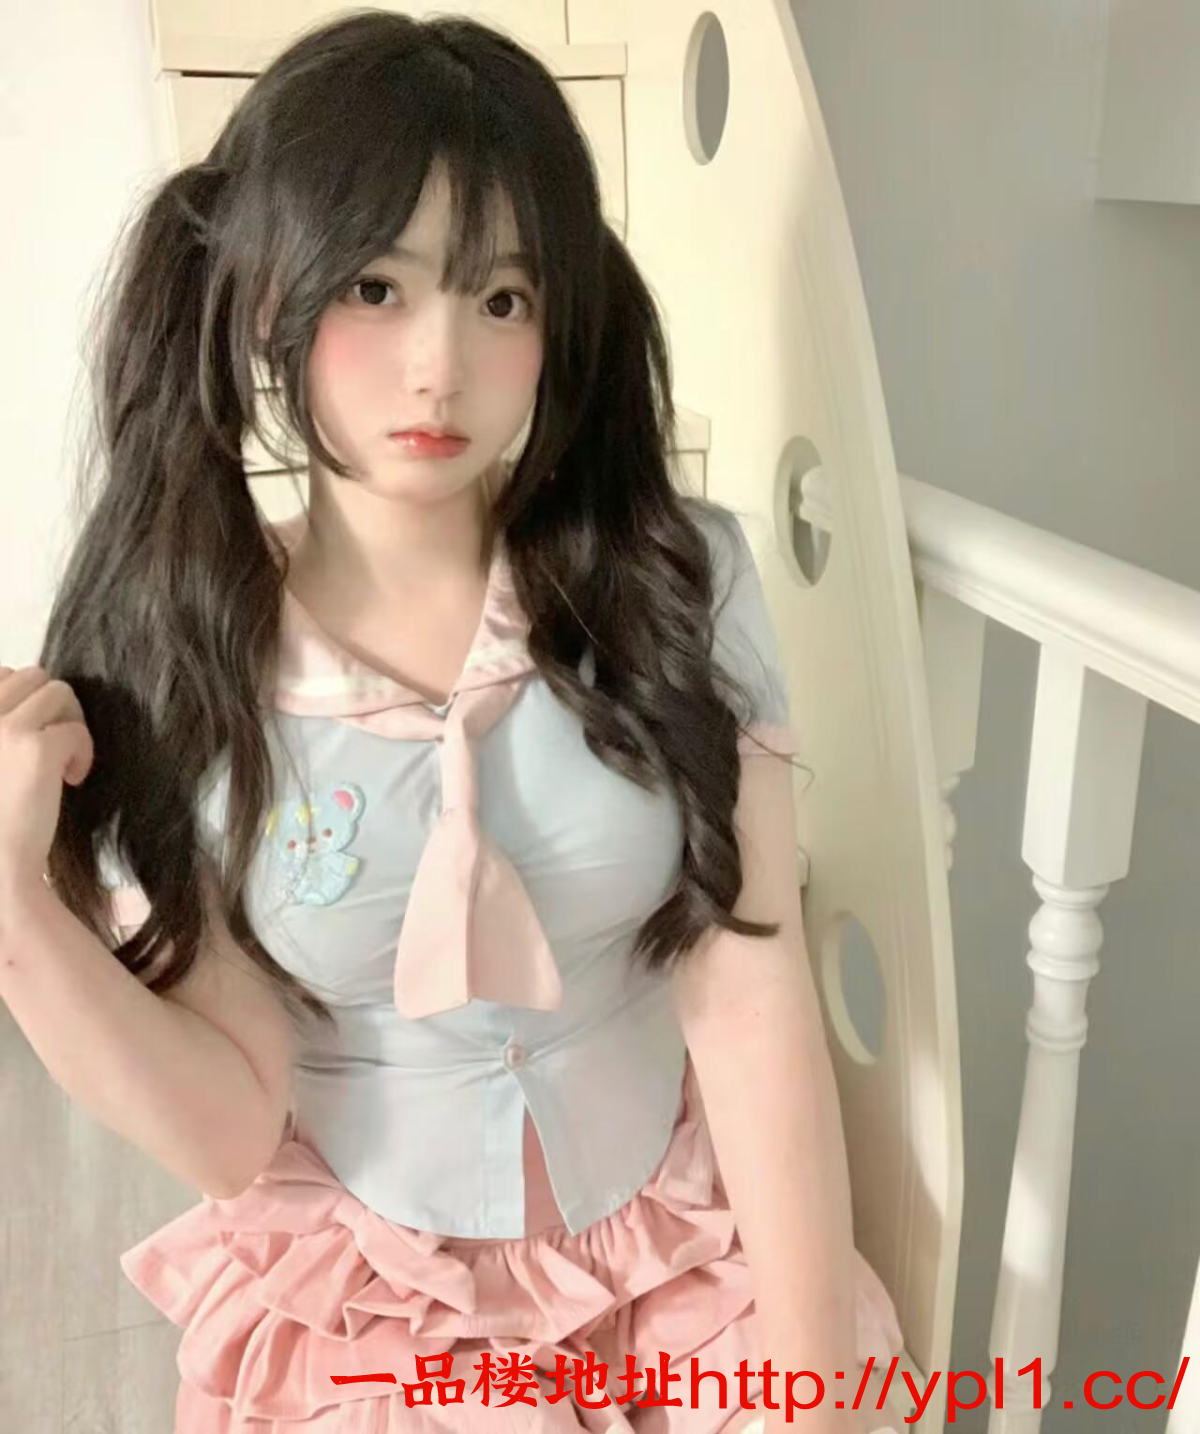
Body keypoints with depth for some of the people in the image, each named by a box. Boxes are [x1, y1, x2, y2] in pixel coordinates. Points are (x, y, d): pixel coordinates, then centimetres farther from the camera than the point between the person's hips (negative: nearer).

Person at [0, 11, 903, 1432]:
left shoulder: (677, 581, -18)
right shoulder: (164, 670, -17)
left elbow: (751, 1003, -16)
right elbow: (227, 1130, -14)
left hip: (685, 1252, 1)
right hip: (354, 1306, 0)